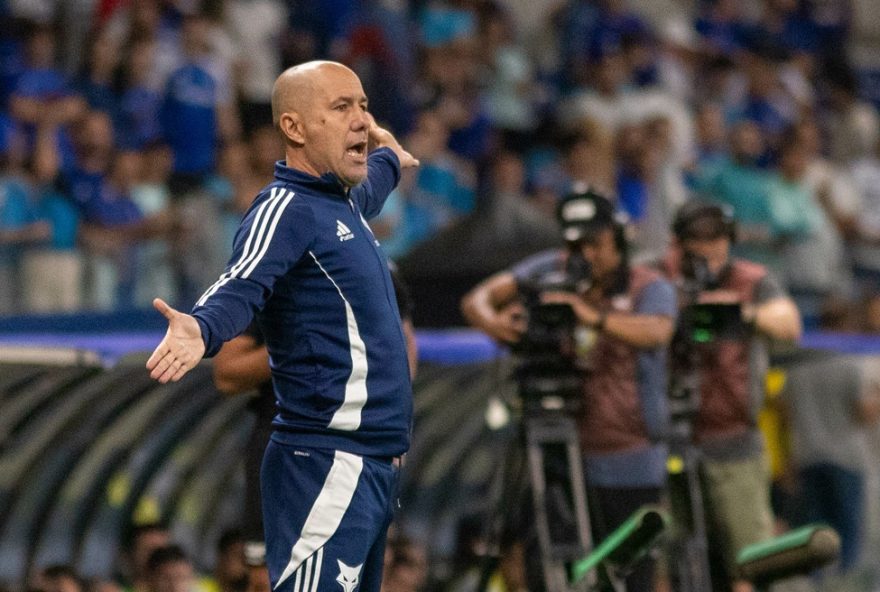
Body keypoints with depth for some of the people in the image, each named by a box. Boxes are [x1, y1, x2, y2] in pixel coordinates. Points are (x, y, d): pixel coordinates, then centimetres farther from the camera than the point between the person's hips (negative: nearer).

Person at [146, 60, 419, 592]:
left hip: (373, 465, 10)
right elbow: (241, 288, -30)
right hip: (330, 467, -10)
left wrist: (390, 159, 63)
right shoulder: (286, 209, -12)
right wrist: (202, 330, -50)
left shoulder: (343, 202, 17)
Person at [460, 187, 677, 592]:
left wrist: (596, 318, -40)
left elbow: (656, 331, -24)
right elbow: (476, 300, -1)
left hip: (631, 466, -2)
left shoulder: (649, 288, -2)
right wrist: (493, 321, -25)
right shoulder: (552, 272, 6)